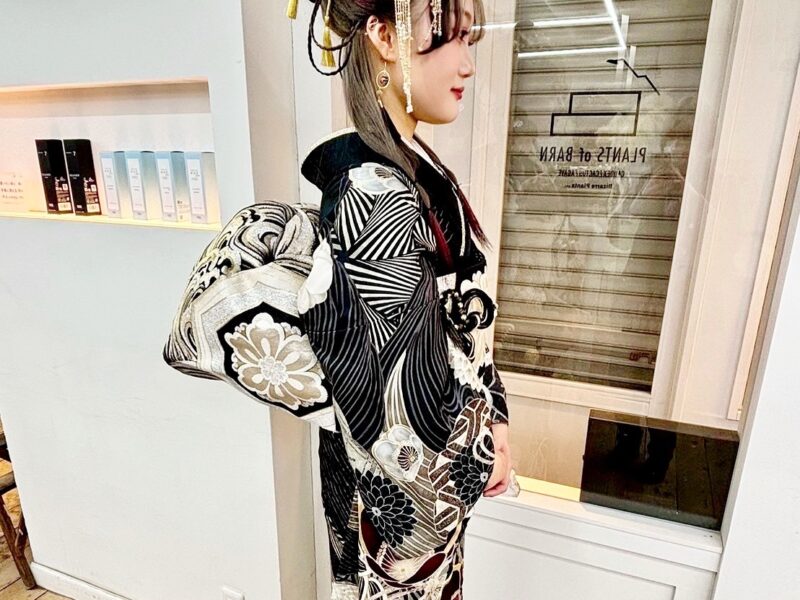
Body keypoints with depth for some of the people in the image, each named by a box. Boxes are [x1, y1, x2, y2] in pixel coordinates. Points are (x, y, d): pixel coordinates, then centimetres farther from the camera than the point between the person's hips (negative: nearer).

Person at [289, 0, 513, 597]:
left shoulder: (403, 166, 0)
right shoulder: (378, 193, -30)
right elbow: (408, 387, -26)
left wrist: (491, 416, 6)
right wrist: (480, 452, -10)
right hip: (405, 484, -8)